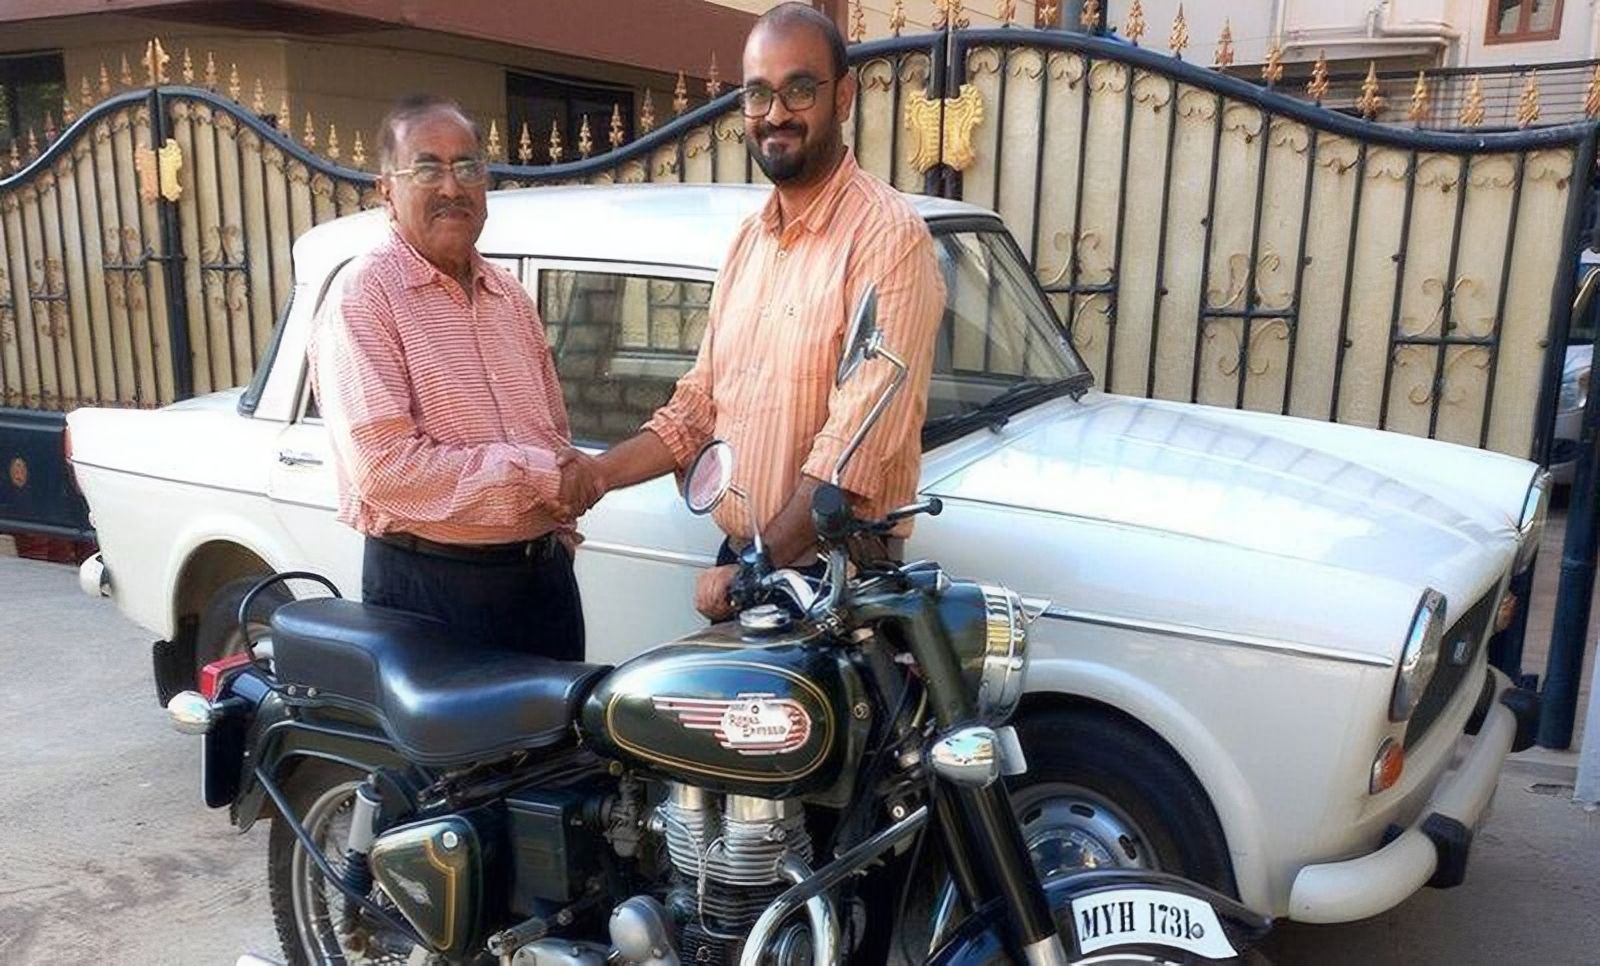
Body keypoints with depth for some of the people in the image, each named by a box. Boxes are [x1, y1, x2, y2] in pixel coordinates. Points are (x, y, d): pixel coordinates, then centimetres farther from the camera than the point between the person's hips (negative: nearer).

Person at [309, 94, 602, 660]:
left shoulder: (510, 296, 12)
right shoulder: (362, 305, -11)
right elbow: (382, 468, -22)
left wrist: (560, 527, 1)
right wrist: (537, 474, -19)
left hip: (546, 575, 7)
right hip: (431, 586, -6)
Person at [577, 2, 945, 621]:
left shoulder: (887, 235, -15)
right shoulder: (748, 240, 10)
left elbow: (859, 441, -21)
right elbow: (700, 403, 12)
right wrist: (590, 476, 2)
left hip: (837, 581, -7)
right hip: (738, 565, 7)